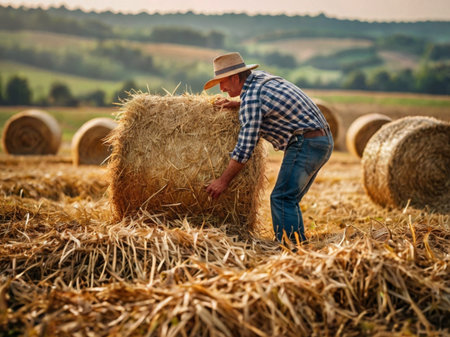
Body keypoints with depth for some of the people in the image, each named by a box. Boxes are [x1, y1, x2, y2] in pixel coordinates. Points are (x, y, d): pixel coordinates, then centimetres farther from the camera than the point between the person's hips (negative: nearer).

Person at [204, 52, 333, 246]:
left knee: (282, 198, -12)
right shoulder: (261, 77, 14)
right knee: (289, 199, 13)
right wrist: (237, 105, 20)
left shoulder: (251, 97, -13)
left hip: (306, 143, -10)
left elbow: (245, 148, -18)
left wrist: (223, 180, -10)